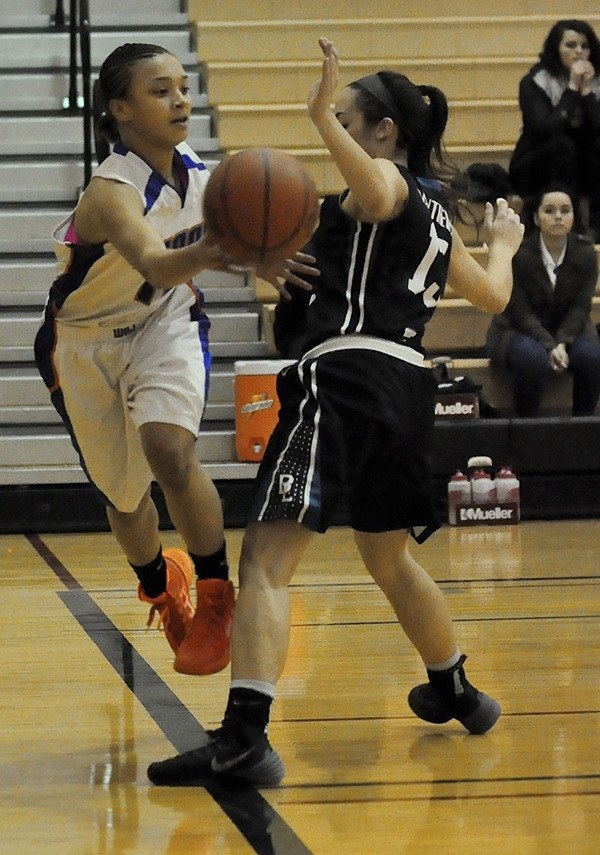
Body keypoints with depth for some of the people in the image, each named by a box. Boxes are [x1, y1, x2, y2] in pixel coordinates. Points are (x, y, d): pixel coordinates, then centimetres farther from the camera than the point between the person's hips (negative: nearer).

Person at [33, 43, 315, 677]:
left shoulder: (196, 175, -13)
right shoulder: (112, 192, -32)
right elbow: (155, 264, -53)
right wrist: (207, 253, -73)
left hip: (166, 326, 2)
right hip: (88, 344, -2)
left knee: (167, 448, -28)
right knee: (121, 494, 12)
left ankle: (217, 596, -12)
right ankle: (161, 588, 45)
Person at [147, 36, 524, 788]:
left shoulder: (385, 182, 2)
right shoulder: (437, 217, 25)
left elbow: (376, 196, -24)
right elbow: (491, 297, 37)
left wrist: (323, 119, -29)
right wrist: (502, 245, 56)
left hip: (345, 375, -9)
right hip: (408, 385, 9)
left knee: (267, 557, -17)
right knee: (388, 555, 32)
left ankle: (244, 736, -31)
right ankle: (456, 695, 47)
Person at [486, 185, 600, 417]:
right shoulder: (518, 252, -15)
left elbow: (580, 308, -5)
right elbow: (520, 311, -15)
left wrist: (562, 344, -22)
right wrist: (549, 347, -27)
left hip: (569, 331, 3)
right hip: (519, 331, -3)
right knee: (533, 358, -37)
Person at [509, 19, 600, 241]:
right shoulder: (534, 83, -13)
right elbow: (546, 129, -29)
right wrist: (572, 88, -27)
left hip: (578, 171, 3)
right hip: (534, 172, -3)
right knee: (561, 143, -33)